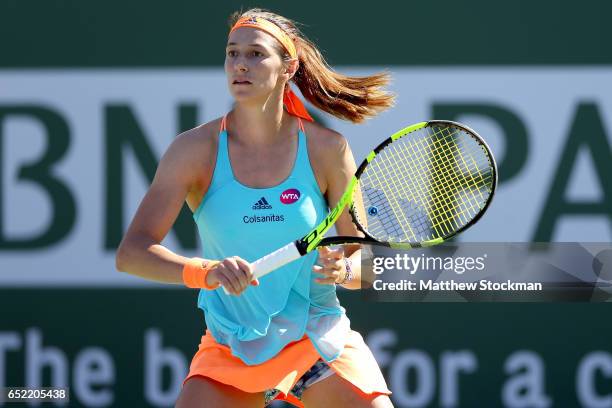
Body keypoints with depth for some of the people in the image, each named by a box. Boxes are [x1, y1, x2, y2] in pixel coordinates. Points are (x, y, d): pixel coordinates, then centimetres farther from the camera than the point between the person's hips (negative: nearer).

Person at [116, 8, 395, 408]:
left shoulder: (327, 148, -6)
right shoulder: (196, 149, -8)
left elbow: (367, 256, 0)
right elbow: (132, 252, -16)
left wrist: (344, 270, -24)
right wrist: (205, 271, -34)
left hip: (319, 341, 1)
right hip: (230, 352, 0)